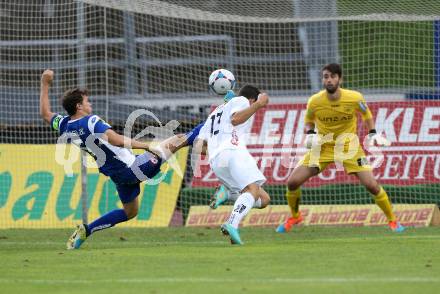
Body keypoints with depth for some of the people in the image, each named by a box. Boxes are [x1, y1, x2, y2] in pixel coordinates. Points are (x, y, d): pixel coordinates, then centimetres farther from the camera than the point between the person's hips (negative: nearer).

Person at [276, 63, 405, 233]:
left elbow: (366, 115, 6)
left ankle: (392, 220, 8)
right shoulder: (314, 101, -15)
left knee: (371, 184, -14)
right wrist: (309, 134, -9)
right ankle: (294, 217, 21)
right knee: (292, 182, -7)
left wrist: (373, 134, -5)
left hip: (348, 145, -1)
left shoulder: (355, 98, -17)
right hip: (322, 146, 1)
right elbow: (309, 120, 8)